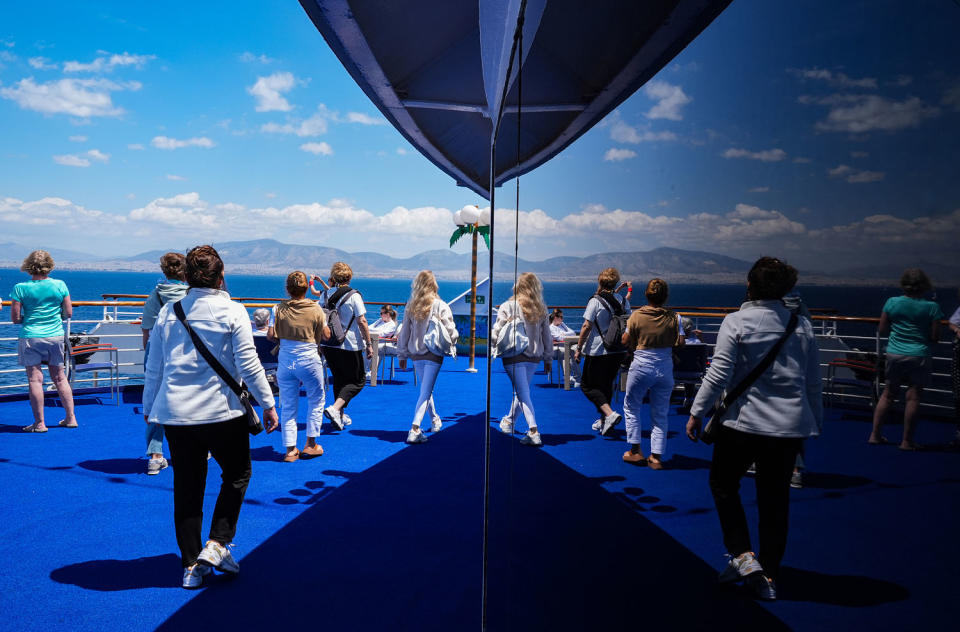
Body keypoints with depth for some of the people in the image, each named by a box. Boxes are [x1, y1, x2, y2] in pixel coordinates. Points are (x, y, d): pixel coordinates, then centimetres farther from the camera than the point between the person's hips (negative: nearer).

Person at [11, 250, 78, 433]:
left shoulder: (20, 288, -8)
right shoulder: (60, 285, -3)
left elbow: (15, 318, -6)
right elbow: (68, 313, 1)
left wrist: (28, 318, 14)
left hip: (30, 337, -3)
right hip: (55, 336, 3)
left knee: (35, 379, 3)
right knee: (60, 378, 13)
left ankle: (39, 423, 5)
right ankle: (70, 418, 18)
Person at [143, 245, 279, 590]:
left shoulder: (167, 311, 6)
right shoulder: (232, 311, -6)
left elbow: (153, 367, 11)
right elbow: (248, 366, -9)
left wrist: (148, 407, 22)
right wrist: (268, 403, -1)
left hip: (174, 414, 4)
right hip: (221, 412, -4)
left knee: (187, 487, 11)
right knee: (237, 474, 17)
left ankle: (191, 566, 18)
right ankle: (216, 544, 7)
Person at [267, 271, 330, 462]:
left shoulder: (279, 309, -3)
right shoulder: (315, 309, -6)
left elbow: (270, 335, -5)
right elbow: (326, 335, -2)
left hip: (285, 362, 2)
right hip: (309, 360, -2)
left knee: (288, 406, 9)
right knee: (316, 400, 16)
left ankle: (290, 449, 10)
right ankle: (311, 444, 17)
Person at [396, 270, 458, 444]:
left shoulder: (411, 307, 1)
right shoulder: (440, 306, -11)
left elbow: (404, 332, 6)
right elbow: (450, 331, -11)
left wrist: (402, 354, 15)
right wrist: (453, 339, 11)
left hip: (416, 354, 5)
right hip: (433, 353, -4)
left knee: (425, 389, 21)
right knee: (425, 392, -4)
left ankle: (435, 420, 39)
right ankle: (415, 429, -14)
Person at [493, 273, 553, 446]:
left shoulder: (508, 306, -9)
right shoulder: (540, 309, 3)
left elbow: (496, 333, -12)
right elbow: (547, 336, 8)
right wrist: (548, 358, 17)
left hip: (514, 356, -4)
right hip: (534, 356, 5)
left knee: (523, 394, -2)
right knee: (521, 391, 20)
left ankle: (533, 431, -11)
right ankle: (509, 421, 41)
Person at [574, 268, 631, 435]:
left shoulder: (595, 301, -12)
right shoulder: (623, 301, 4)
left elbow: (587, 326, -14)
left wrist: (578, 349, -8)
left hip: (598, 351, -6)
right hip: (619, 351, 6)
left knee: (588, 385, 4)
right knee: (607, 384, 19)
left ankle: (610, 414, -15)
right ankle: (603, 421, 24)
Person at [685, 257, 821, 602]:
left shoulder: (736, 322, -9)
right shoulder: (802, 324, 4)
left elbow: (718, 374, -14)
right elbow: (813, 382, 9)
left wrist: (697, 412, -8)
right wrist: (815, 424, 18)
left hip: (743, 422, -4)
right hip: (790, 426, 4)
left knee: (723, 483, 16)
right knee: (775, 499, 12)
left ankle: (743, 555, 4)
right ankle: (768, 576, 20)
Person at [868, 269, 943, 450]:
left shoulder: (892, 302, -3)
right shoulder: (931, 307, -8)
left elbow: (881, 329, 3)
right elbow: (934, 336, -6)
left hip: (894, 354, 3)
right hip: (919, 356, -2)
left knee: (888, 394, 14)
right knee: (913, 397, 4)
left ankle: (875, 435, 17)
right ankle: (906, 441, 10)